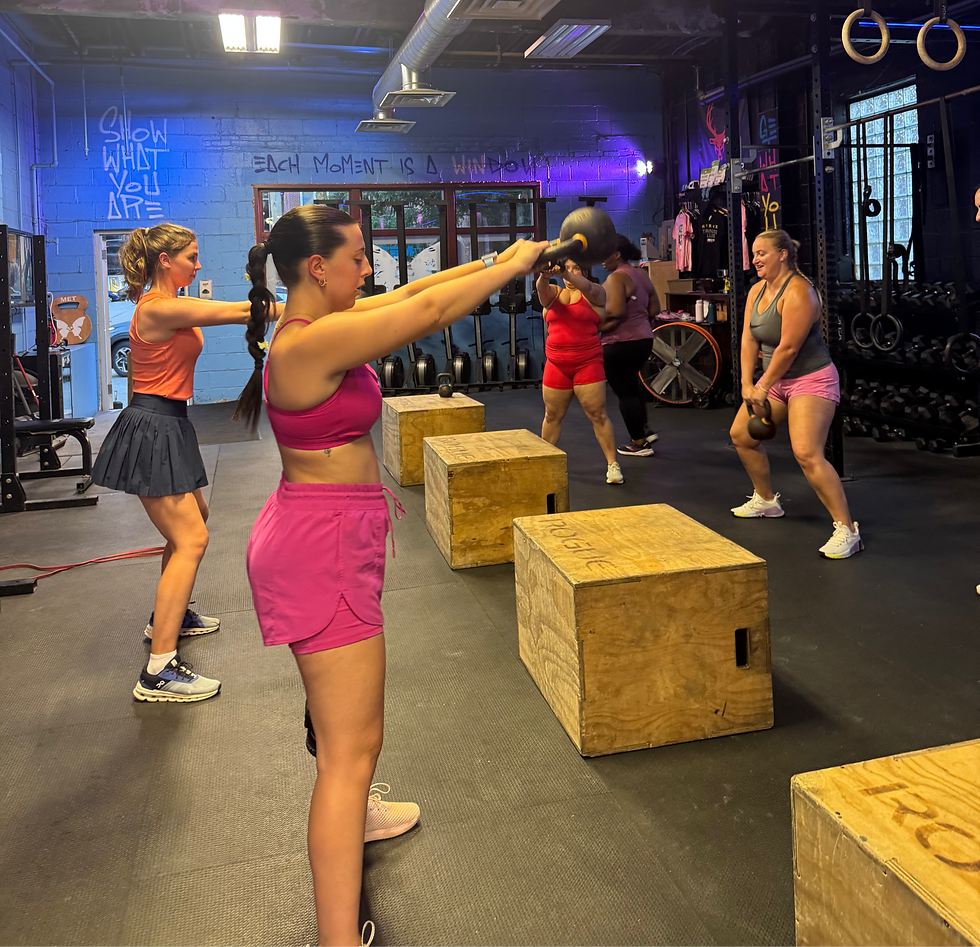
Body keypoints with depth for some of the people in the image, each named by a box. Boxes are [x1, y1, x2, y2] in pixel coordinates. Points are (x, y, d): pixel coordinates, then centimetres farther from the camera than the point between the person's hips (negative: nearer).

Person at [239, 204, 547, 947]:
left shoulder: (318, 322, 6)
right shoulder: (314, 341, -22)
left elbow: (410, 295, 12)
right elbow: (429, 310, -22)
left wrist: (490, 262, 9)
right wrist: (511, 266, -9)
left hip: (326, 535, 11)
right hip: (322, 547, -11)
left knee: (344, 712, 30)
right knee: (353, 744, -8)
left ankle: (348, 816, 55)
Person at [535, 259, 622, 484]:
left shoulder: (592, 293, 4)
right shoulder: (553, 293, 10)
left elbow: (586, 286, -19)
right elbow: (541, 288, -13)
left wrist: (565, 274, -39)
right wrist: (544, 275, -38)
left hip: (588, 363, -3)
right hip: (557, 364, 3)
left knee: (598, 415, -4)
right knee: (552, 416, 13)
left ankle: (613, 465, 2)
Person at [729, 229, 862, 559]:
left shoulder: (798, 291, -21)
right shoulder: (757, 291, 7)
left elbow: (788, 347, -23)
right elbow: (749, 339, 5)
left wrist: (762, 388, -16)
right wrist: (747, 384, -2)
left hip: (811, 380, -10)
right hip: (776, 380, 10)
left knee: (807, 453, -24)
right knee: (741, 434, 17)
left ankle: (846, 530, -20)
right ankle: (766, 500, 37)